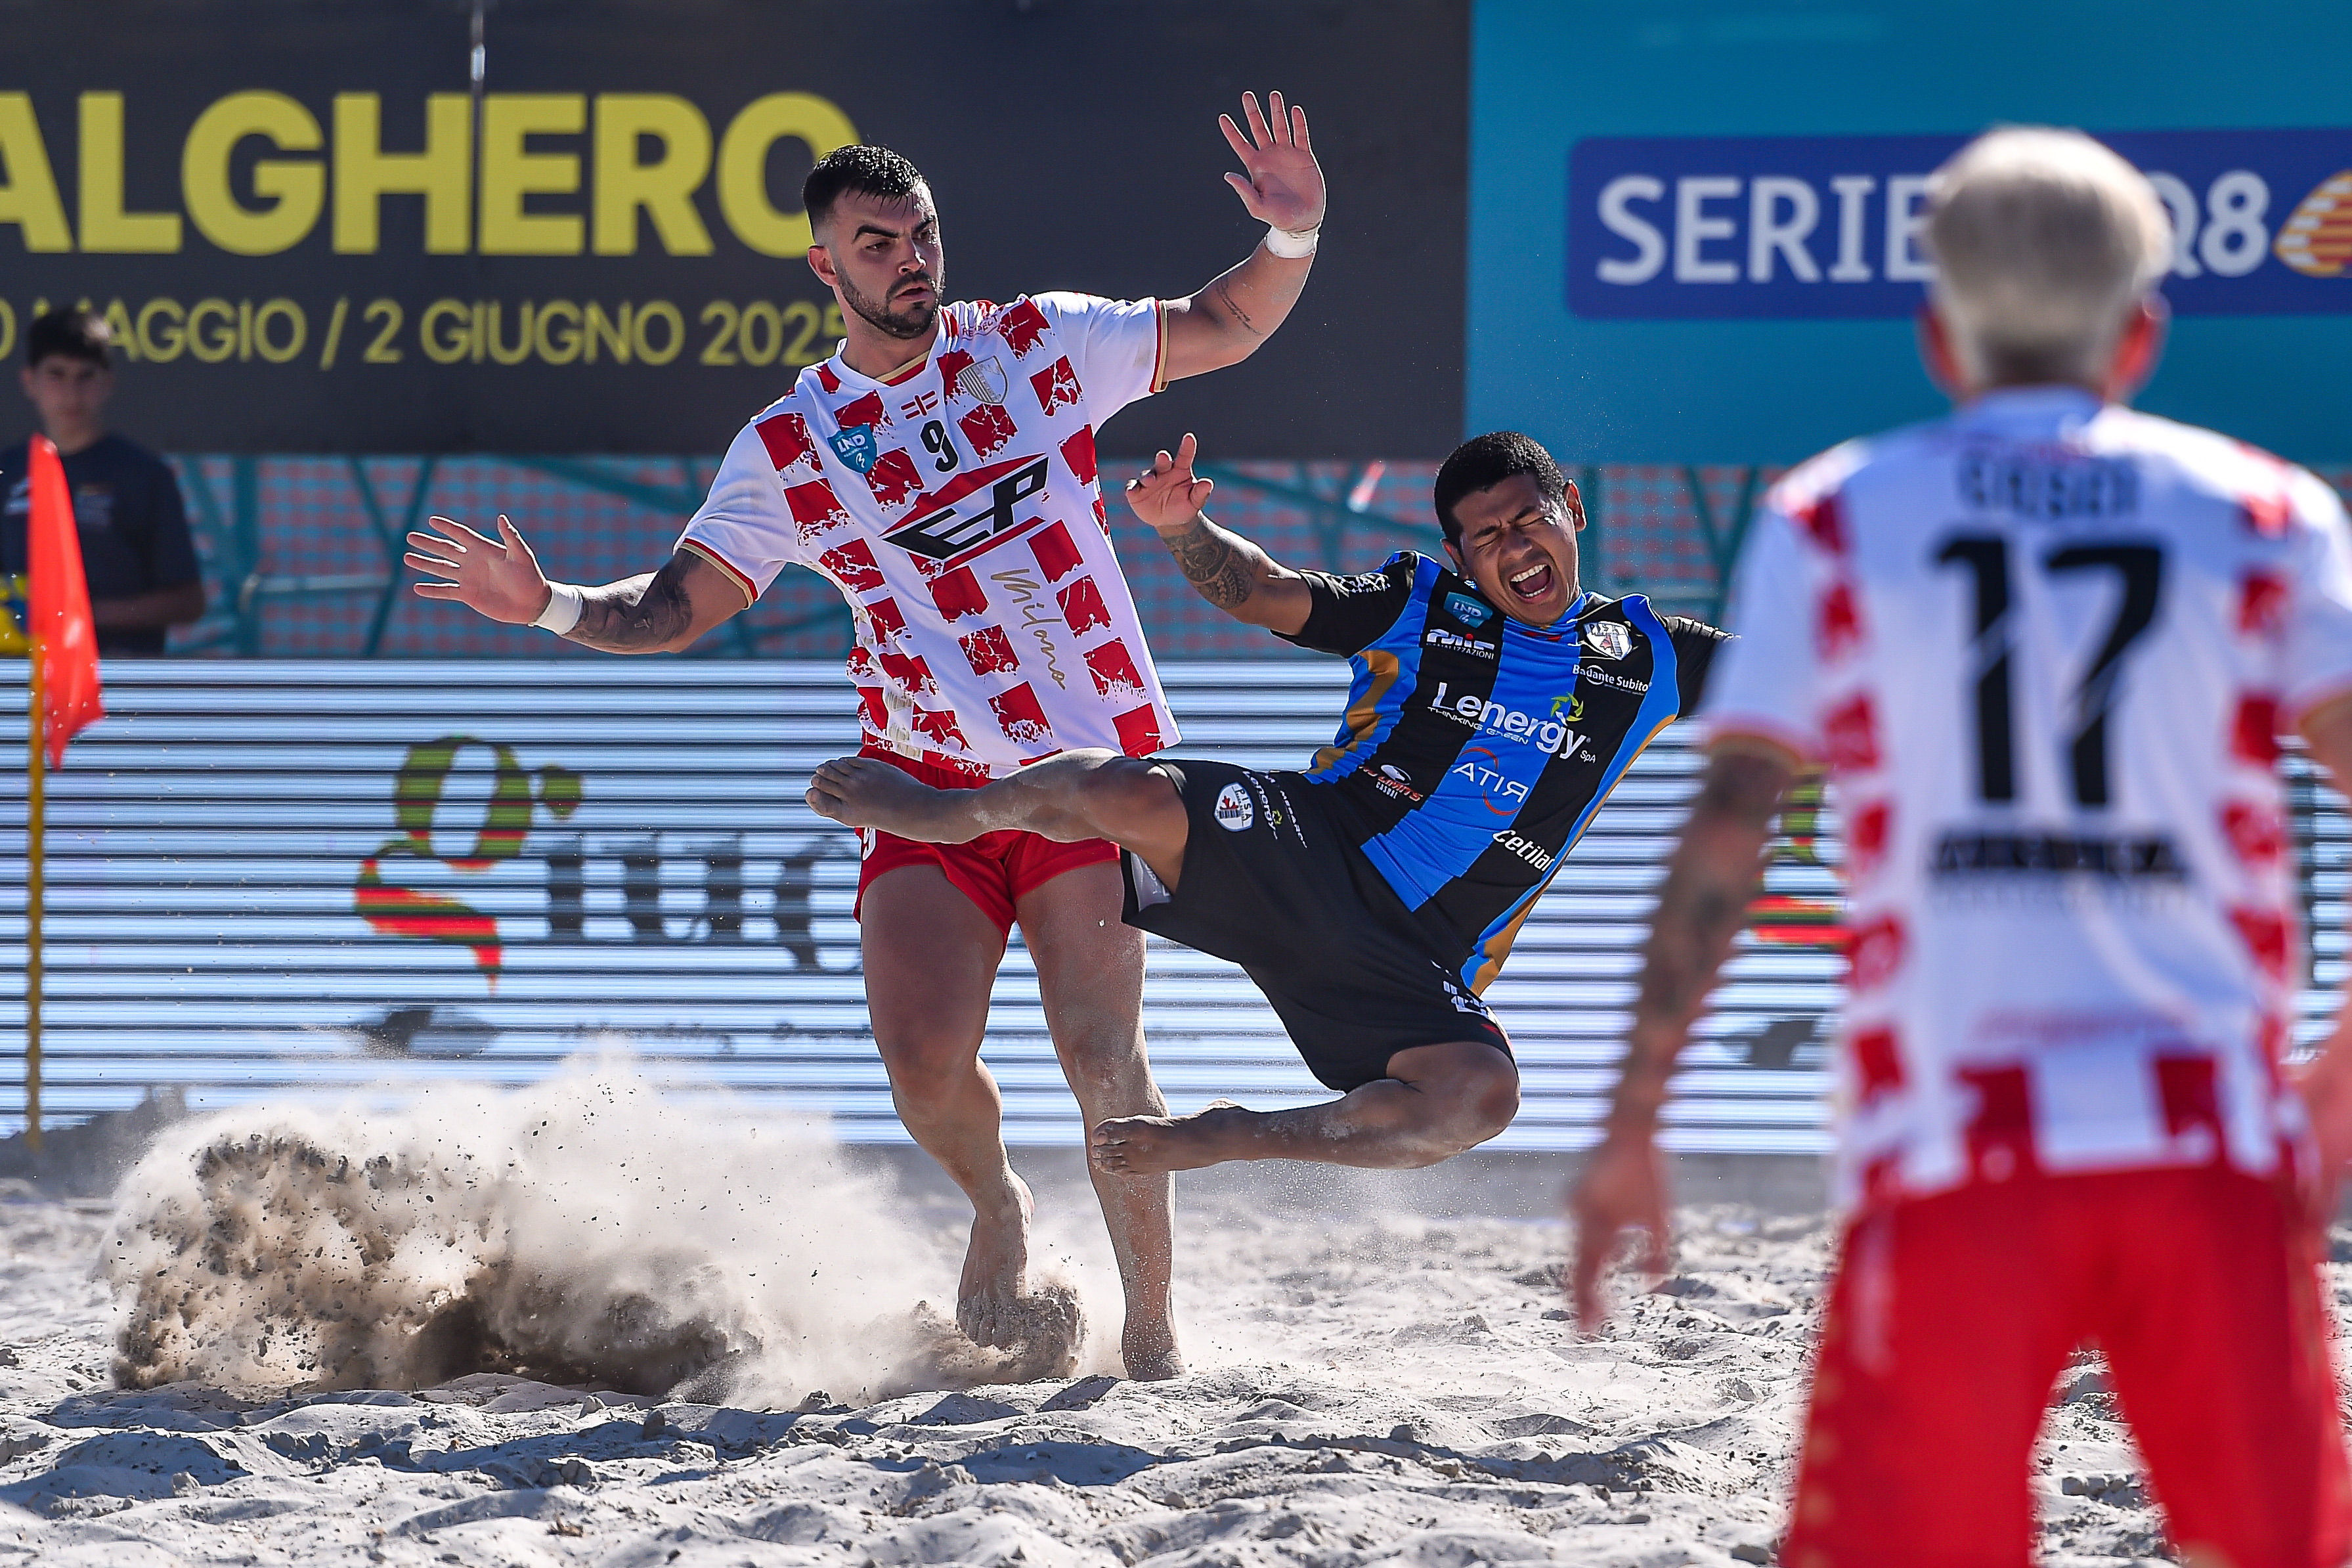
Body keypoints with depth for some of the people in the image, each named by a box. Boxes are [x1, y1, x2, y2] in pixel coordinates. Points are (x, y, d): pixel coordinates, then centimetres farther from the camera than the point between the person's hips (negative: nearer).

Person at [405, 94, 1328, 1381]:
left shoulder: (1034, 346, 4)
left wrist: (1292, 238, -10)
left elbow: (1223, 329, 8)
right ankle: (996, 1207, 21)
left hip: (1092, 761, -1)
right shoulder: (789, 447, 4)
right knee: (922, 1058, -13)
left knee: (1100, 1050, -12)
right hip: (929, 785, 1)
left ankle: (1152, 1322, 3)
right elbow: (675, 607, 7)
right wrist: (553, 607, -10)